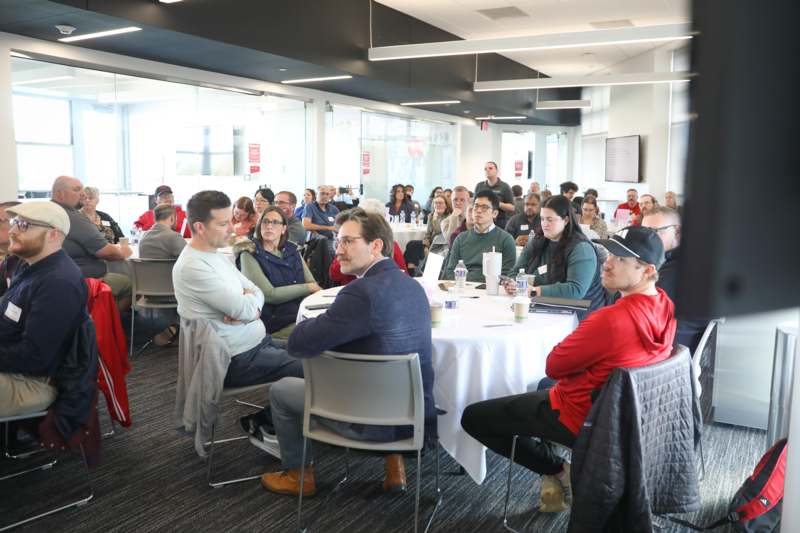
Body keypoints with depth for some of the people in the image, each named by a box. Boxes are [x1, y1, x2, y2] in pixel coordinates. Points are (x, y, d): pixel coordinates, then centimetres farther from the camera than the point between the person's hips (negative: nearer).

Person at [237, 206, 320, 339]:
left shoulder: (291, 250, 12)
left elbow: (313, 283, 5)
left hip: (302, 313, 5)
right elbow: (270, 295, -13)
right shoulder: (250, 255, -4)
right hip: (273, 322, -5)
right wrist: (308, 288, -6)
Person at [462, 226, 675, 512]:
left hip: (582, 416, -8)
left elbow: (553, 366, -19)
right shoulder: (664, 306, -8)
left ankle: (559, 471, 9)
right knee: (543, 389, 38)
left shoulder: (610, 320, -35)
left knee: (473, 417, 2)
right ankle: (552, 478, 25)